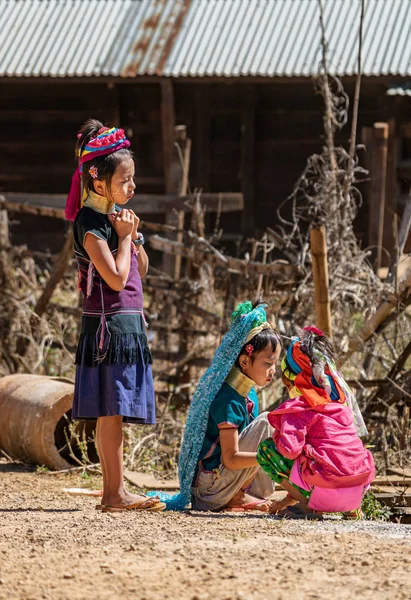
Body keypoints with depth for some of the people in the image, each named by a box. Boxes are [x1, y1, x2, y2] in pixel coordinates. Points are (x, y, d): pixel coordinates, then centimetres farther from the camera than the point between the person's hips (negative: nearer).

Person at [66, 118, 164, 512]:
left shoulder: (116, 215, 14)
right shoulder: (91, 224, -14)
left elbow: (140, 270, 18)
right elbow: (116, 278, -21)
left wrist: (134, 237, 3)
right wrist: (125, 236, -11)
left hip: (128, 321, 9)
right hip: (109, 322, -9)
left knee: (111, 411, 10)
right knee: (111, 408, -8)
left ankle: (111, 491, 13)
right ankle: (116, 493, -7)